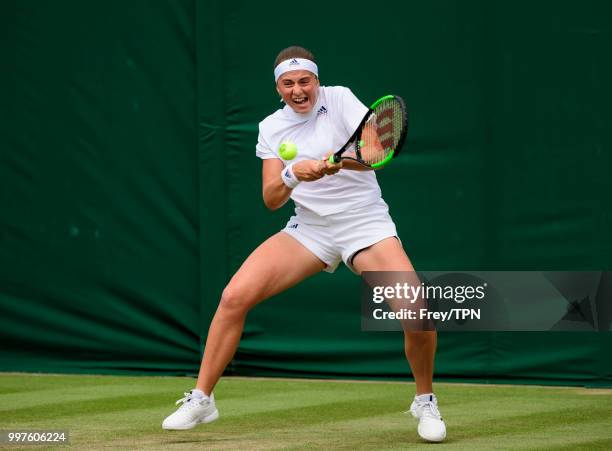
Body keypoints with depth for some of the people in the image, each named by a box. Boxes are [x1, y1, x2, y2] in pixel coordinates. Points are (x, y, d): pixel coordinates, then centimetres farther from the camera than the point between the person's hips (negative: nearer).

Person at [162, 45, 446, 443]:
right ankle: (201, 400, 2)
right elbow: (271, 200, -4)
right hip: (309, 228, 3)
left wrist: (339, 161, -41)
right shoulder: (271, 128, 2)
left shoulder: (340, 99, -8)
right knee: (234, 296, -12)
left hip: (366, 225, -3)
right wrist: (293, 174, -26)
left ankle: (425, 402, 4)